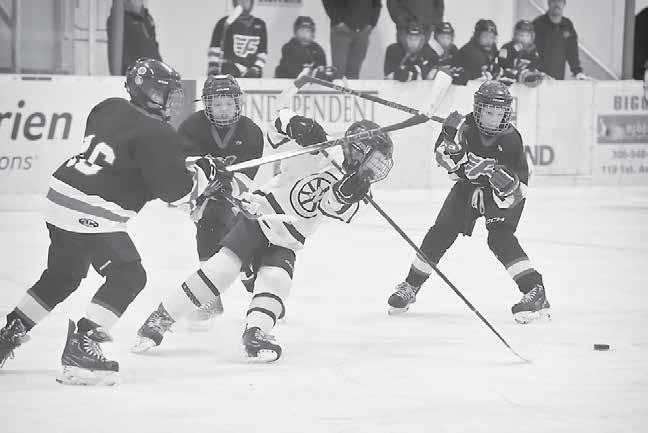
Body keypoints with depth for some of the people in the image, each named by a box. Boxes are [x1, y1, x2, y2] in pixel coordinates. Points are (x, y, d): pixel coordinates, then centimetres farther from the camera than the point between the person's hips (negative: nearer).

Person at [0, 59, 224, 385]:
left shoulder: (109, 109, 13)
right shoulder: (157, 135, -12)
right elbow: (175, 190, -13)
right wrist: (203, 171, 4)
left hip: (61, 196, 9)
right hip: (91, 212, -9)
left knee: (61, 276, 24)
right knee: (128, 276, -4)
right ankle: (81, 346, -12)